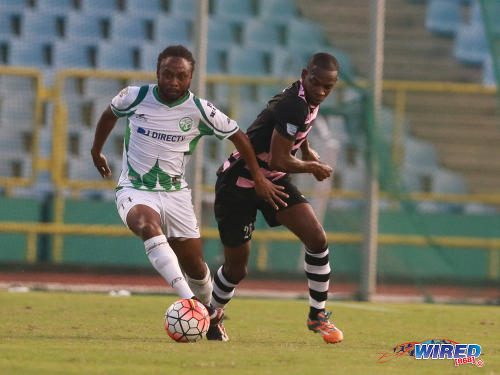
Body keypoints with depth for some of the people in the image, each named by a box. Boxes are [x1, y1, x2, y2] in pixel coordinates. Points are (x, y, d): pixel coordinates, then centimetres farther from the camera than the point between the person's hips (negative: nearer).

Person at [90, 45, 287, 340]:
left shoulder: (200, 111, -7)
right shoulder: (134, 97, -6)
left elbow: (238, 136, 5)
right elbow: (110, 115, 17)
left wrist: (259, 179, 8)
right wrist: (97, 151, 30)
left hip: (176, 194, 2)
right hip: (135, 191, -2)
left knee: (195, 266, 2)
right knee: (149, 227, -36)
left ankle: (211, 314, 34)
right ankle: (189, 301, -47)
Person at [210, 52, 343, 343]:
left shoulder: (307, 101, 0)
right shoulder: (294, 106, -30)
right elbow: (278, 161, -29)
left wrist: (308, 153, 8)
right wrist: (314, 167, -12)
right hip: (238, 185, -8)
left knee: (317, 238, -10)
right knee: (236, 269, 2)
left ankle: (318, 314, 2)